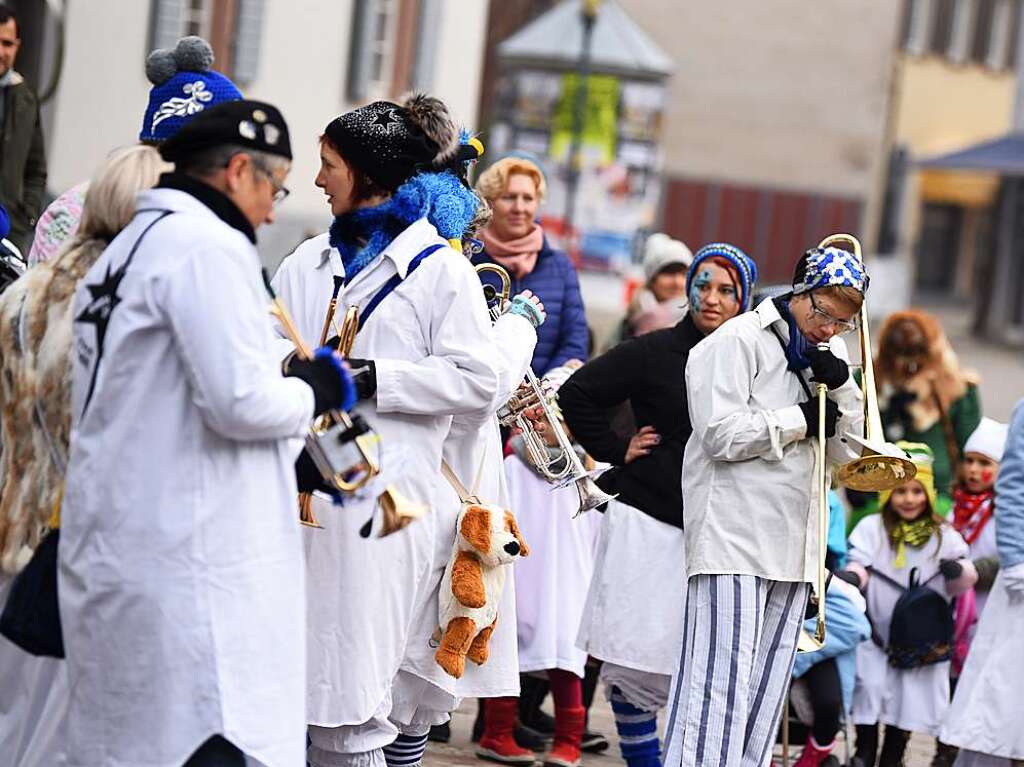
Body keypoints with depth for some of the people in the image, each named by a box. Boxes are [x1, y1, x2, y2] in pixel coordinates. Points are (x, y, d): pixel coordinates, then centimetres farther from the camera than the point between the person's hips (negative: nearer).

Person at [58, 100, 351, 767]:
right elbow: (240, 401, -18)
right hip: (189, 565, -10)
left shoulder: (122, 252, 21)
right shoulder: (209, 245, -9)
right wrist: (317, 388, 2)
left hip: (111, 556, 10)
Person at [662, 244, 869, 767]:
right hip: (734, 537, -7)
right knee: (723, 676, -13)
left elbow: (846, 452, 15)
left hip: (793, 543, 7)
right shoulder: (739, 341, -5)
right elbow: (723, 435, -14)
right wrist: (801, 421, -7)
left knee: (767, 685, 7)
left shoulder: (824, 358, 17)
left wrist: (842, 389, -1)